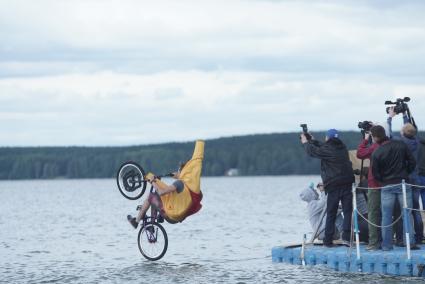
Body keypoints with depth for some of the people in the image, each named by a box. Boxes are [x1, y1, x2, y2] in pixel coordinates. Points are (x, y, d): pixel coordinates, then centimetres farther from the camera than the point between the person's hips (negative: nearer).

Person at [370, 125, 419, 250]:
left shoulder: (376, 153, -12)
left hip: (387, 187, -2)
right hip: (403, 184, 2)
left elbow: (375, 174, -5)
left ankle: (387, 244, 9)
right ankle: (411, 242, -3)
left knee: (386, 216, 7)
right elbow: (412, 162, 1)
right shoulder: (401, 145, -3)